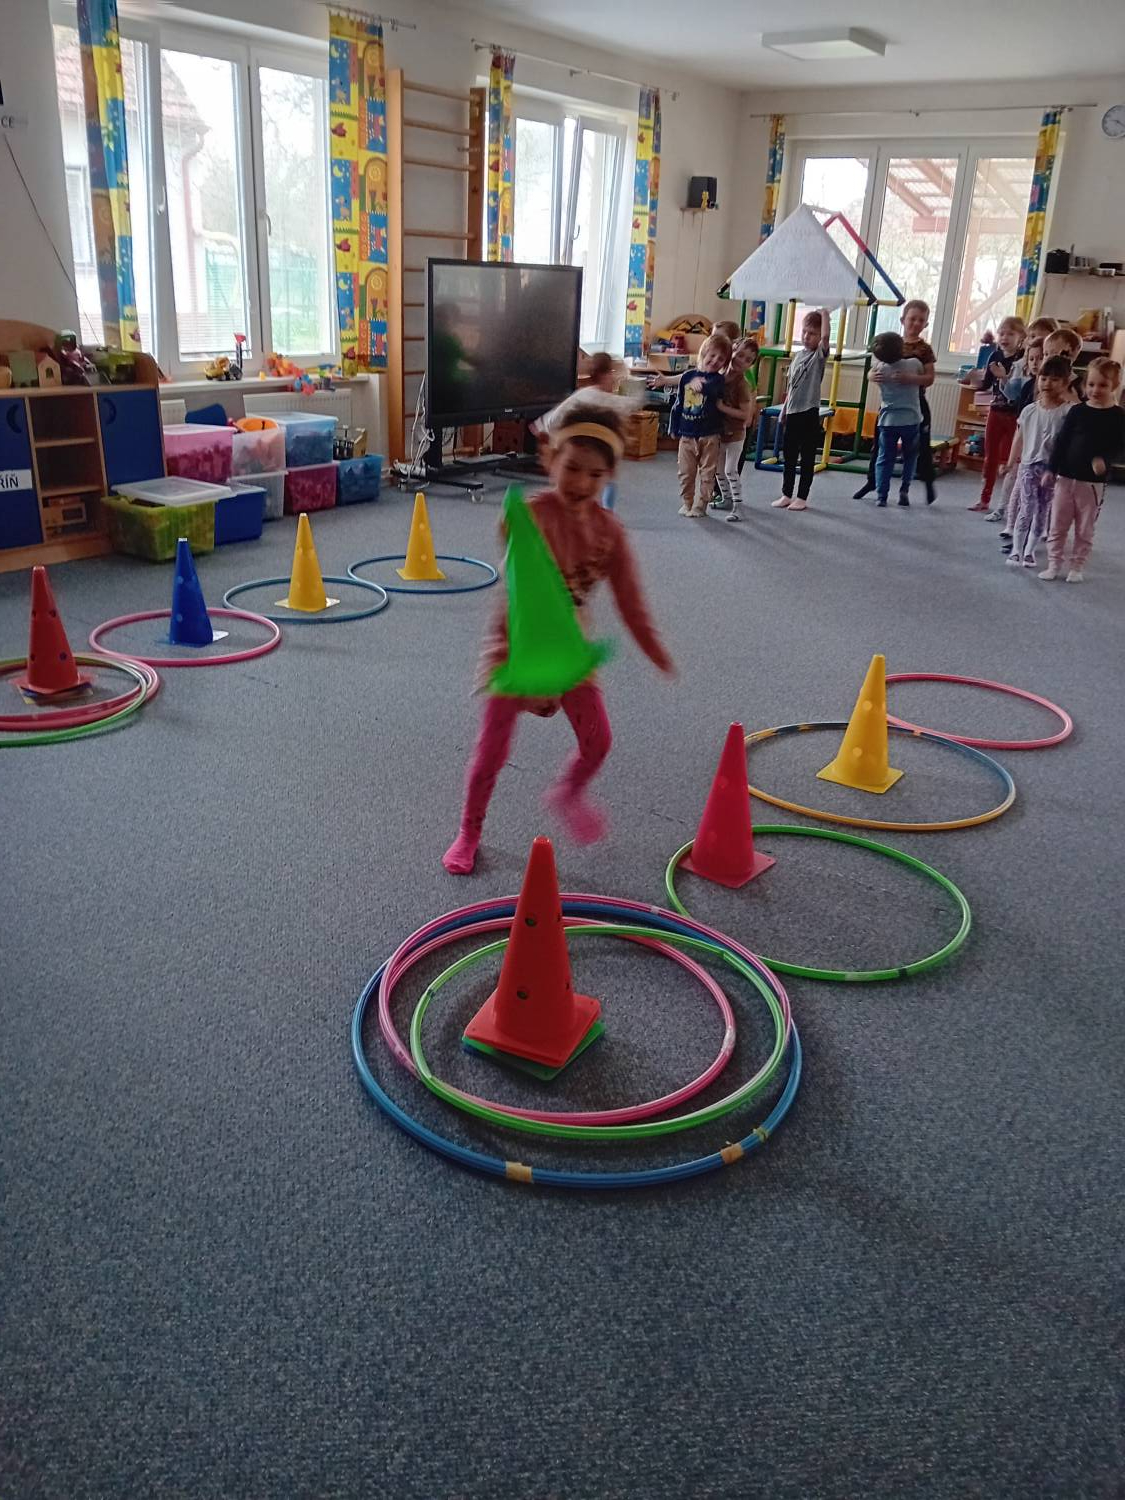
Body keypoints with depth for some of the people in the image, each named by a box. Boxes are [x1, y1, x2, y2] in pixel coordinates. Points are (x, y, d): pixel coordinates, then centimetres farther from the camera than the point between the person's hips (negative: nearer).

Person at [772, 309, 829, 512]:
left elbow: (826, 336, -28)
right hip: (792, 412, 6)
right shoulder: (797, 355, 12)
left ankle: (802, 497, 8)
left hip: (809, 412, -6)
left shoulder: (819, 354, -6)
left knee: (807, 457, 2)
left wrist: (824, 313, -17)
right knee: (788, 455, 11)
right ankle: (786, 494, 20)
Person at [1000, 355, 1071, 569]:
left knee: (1042, 512, 7)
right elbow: (1019, 439, 10)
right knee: (1026, 509, -4)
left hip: (1052, 468, -1)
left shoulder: (1067, 412, -8)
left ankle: (1029, 550, 18)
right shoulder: (1029, 410, 2)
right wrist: (1011, 463, 13)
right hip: (1028, 465, 1)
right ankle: (1016, 549, 2)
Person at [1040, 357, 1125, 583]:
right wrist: (1051, 469, -1)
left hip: (1093, 482, -2)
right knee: (1058, 524, 7)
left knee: (1084, 529, 8)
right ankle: (1054, 564, 17)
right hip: (1066, 477, 2)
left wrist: (1105, 460, -26)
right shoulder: (1077, 411, 0)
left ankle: (1077, 567, 18)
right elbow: (1061, 441, 3)